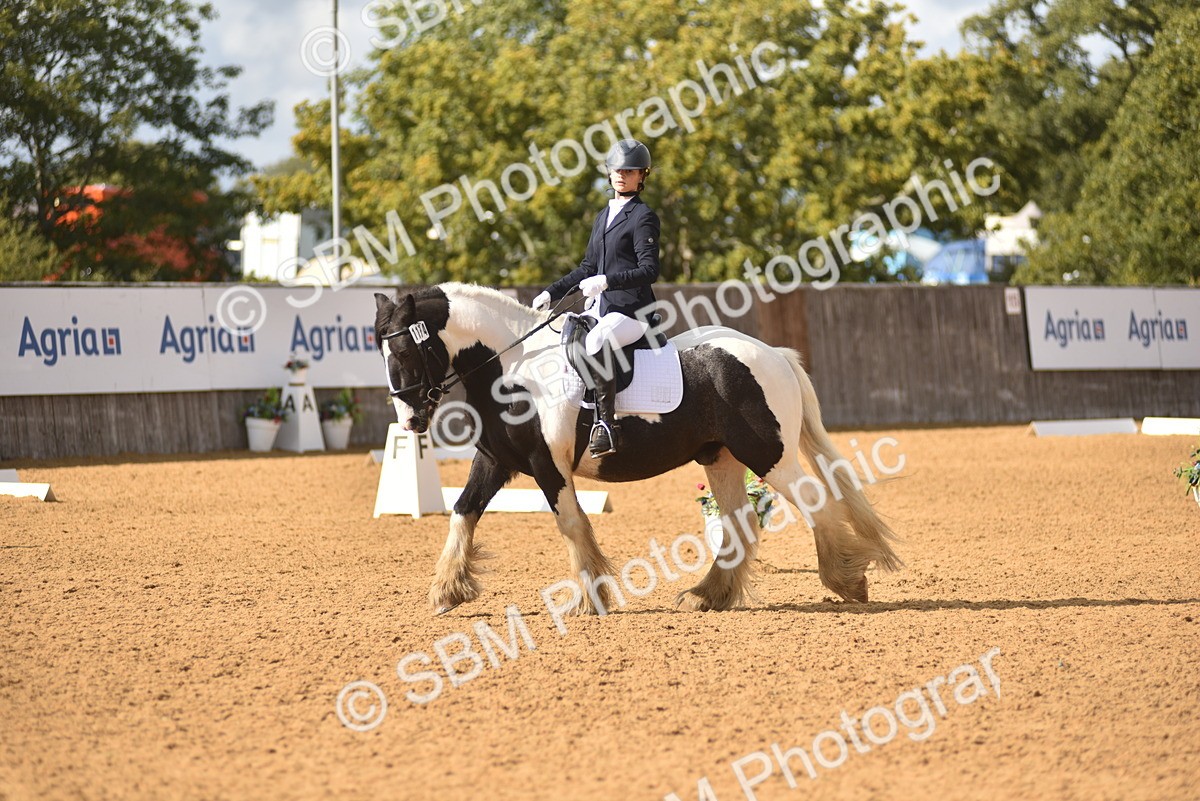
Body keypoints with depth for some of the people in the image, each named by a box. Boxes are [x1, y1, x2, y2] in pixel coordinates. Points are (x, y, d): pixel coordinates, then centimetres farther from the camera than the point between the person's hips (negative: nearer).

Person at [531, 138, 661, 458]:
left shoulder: (643, 217, -6)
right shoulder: (604, 216, 19)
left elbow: (649, 271, -15)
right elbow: (588, 267, 24)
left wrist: (606, 281, -26)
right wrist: (551, 293, 15)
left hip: (633, 311, -9)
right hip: (602, 308, 9)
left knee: (596, 342, -36)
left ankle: (606, 426, -36)